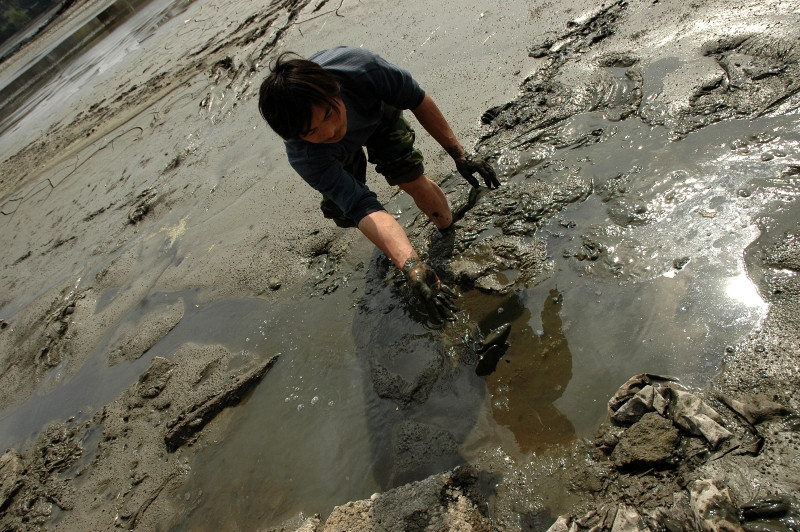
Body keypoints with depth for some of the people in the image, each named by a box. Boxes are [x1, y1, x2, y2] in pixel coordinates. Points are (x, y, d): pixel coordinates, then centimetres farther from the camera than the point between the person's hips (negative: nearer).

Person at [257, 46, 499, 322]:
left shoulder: (359, 65, -44)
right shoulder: (304, 156, -46)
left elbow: (417, 100, -27)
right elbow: (362, 207, -52)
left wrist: (459, 155, -24)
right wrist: (411, 267, -65)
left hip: (377, 110, 1)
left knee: (413, 180, -14)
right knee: (344, 215, -5)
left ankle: (451, 232, 15)